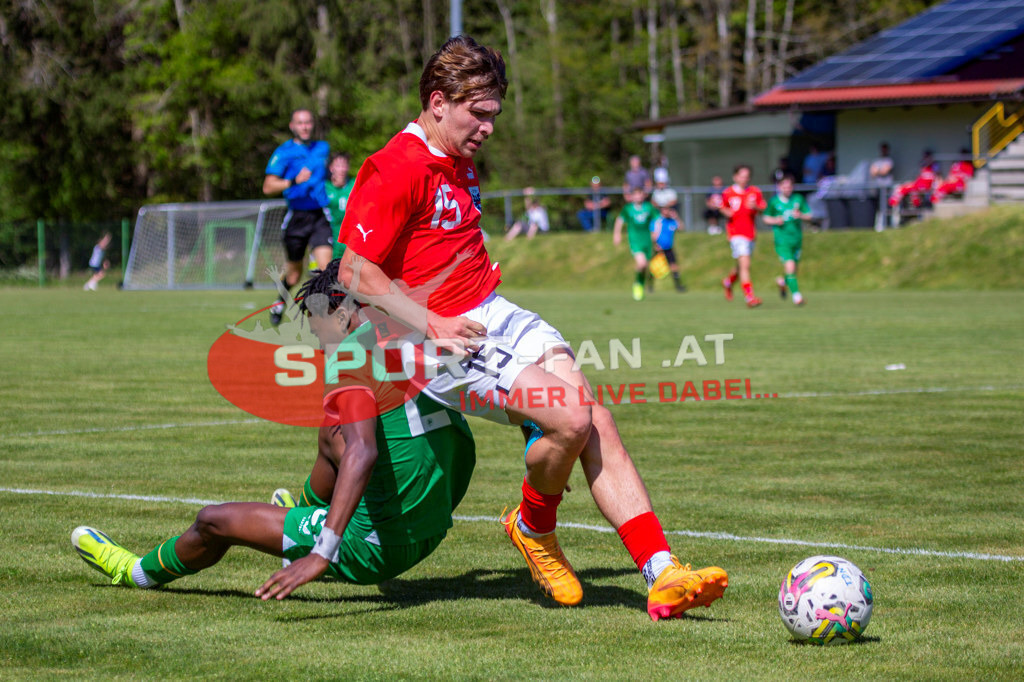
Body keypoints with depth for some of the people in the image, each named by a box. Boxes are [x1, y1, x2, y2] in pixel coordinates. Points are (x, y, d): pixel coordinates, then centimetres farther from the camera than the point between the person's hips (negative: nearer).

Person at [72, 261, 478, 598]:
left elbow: (362, 454, -32)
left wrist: (321, 555, -37)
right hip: (432, 534, 8)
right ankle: (305, 514, 57)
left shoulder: (350, 358, -17)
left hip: (375, 548, -8)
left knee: (214, 521, 9)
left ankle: (141, 572, 39)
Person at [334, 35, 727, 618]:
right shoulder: (396, 170, -13)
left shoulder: (460, 165, 18)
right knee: (571, 419, -24)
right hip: (447, 341, -9)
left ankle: (661, 573, -15)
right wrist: (434, 325, -20)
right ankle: (533, 528, 6)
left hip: (498, 316, 9)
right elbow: (355, 272, -16)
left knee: (597, 421, -9)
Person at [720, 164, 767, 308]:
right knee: (745, 265, -18)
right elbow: (722, 207, 13)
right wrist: (726, 212, -9)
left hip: (751, 233, 5)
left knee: (741, 266, 18)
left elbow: (763, 210, 4)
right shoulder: (728, 193, -1)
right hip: (736, 233, -4)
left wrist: (755, 207, -17)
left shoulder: (755, 193, 4)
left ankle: (728, 281, 50)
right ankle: (749, 298, -20)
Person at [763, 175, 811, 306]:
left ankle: (782, 281, 45)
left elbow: (809, 215, 6)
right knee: (790, 265, -19)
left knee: (793, 269, 12)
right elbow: (766, 218, 7)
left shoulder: (798, 199, 1)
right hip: (782, 240, -3)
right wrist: (775, 221, -14)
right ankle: (796, 294, -11)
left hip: (797, 239, 4)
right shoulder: (774, 201, -4)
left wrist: (800, 215, -15)